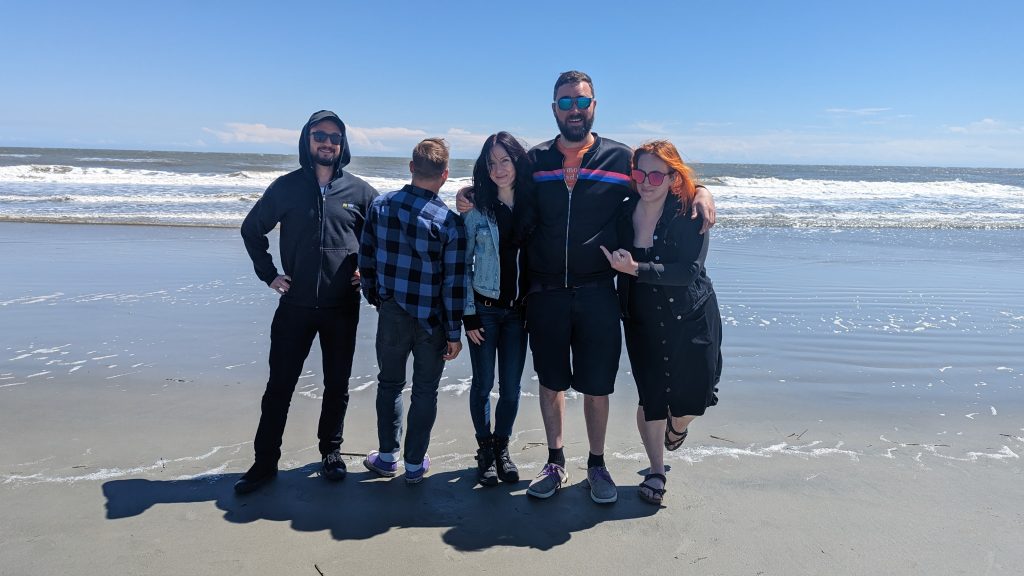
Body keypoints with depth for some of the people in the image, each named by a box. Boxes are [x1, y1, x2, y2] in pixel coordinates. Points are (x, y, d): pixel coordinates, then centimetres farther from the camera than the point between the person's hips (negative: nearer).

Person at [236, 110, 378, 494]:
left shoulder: (359, 191, 1)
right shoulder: (287, 187, 1)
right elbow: (252, 229, 12)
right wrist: (268, 274, 4)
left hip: (342, 307, 0)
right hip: (295, 305, 0)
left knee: (337, 385, 11)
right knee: (279, 385, 5)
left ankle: (331, 452, 29)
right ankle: (265, 462, 18)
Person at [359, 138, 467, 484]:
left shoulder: (380, 206, -5)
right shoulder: (449, 221, -15)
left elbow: (366, 260, 2)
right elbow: (454, 283, -13)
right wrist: (454, 333, -5)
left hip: (391, 314, 3)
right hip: (432, 319, -2)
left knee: (390, 383, 20)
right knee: (425, 391, 12)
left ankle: (387, 456, 30)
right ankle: (415, 463, 23)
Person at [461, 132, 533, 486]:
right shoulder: (476, 208, -4)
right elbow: (462, 263, -3)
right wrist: (468, 314, -7)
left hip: (517, 310, 2)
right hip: (483, 308, -1)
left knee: (511, 387, 8)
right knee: (483, 384, 6)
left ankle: (502, 449, 27)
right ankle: (485, 450, 24)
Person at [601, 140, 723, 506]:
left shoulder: (690, 213, -12)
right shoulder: (625, 212, -2)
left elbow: (689, 270, -22)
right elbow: (617, 265, 11)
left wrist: (637, 269, -29)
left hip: (691, 317, -2)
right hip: (642, 321, 2)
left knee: (692, 397, 2)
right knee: (651, 398, 1)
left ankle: (677, 426, 41)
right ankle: (656, 471, 24)